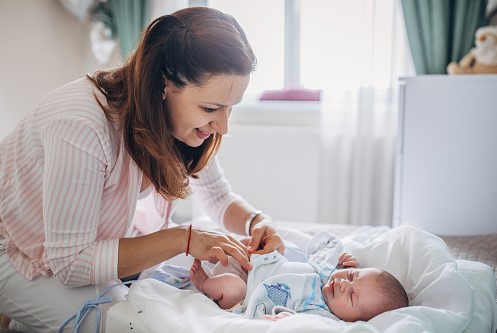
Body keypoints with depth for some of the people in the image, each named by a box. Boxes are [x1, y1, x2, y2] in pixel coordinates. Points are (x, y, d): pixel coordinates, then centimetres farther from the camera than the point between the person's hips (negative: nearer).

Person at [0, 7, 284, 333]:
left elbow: (221, 198, -2)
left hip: (84, 240, 7)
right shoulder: (81, 126, -38)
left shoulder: (185, 119, -16)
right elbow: (70, 263, -32)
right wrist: (183, 239, -36)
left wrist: (257, 220, -25)